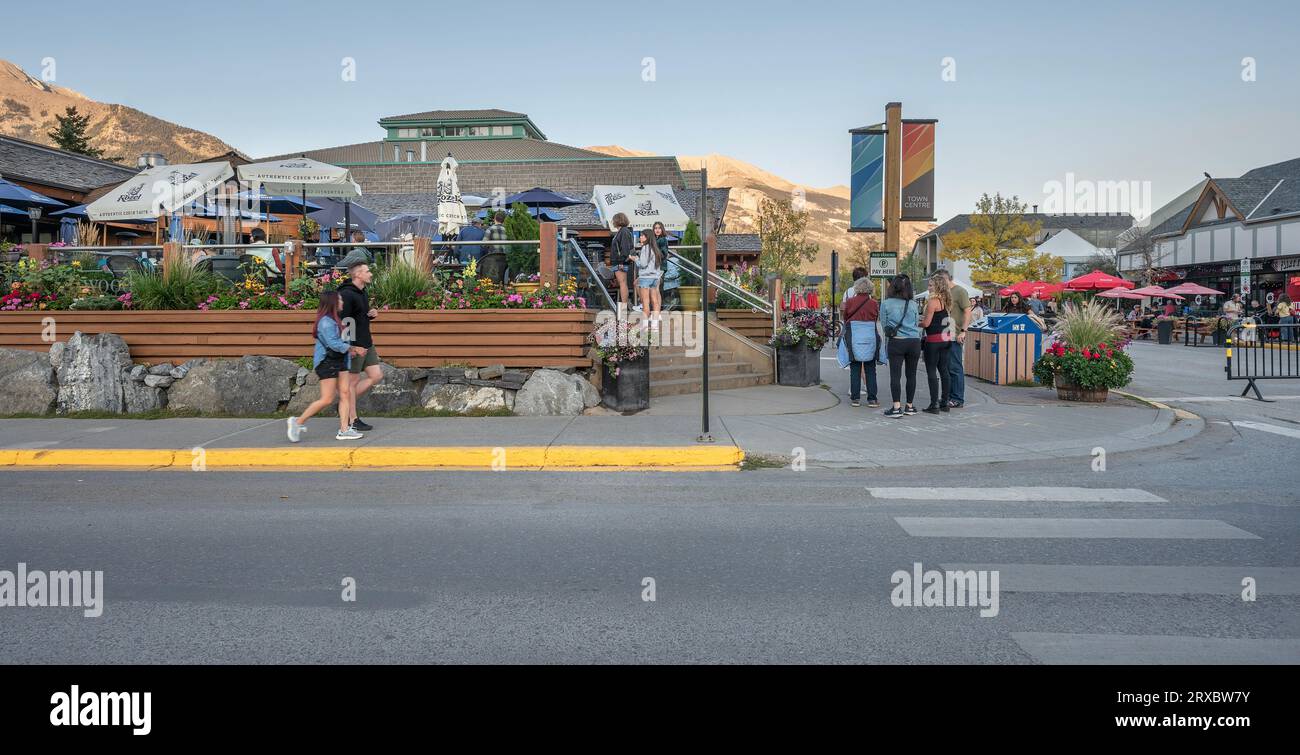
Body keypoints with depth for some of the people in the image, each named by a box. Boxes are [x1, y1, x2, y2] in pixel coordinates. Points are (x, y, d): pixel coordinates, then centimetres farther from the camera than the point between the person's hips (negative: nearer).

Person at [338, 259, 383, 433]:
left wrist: (372, 314, 4)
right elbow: (341, 322, -22)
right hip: (354, 346, -9)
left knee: (376, 376, 8)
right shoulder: (346, 294, -16)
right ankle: (352, 421, 9)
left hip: (366, 345, 9)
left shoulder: (362, 293, 13)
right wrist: (351, 346, -24)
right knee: (353, 381, 0)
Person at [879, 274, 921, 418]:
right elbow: (916, 324, 16)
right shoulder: (912, 305, 6)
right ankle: (909, 406, 17)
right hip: (914, 341, 3)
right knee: (911, 375, 9)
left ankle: (896, 407, -8)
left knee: (895, 375, -2)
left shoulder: (886, 304, -1)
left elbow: (883, 324, 7)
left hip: (896, 342, -3)